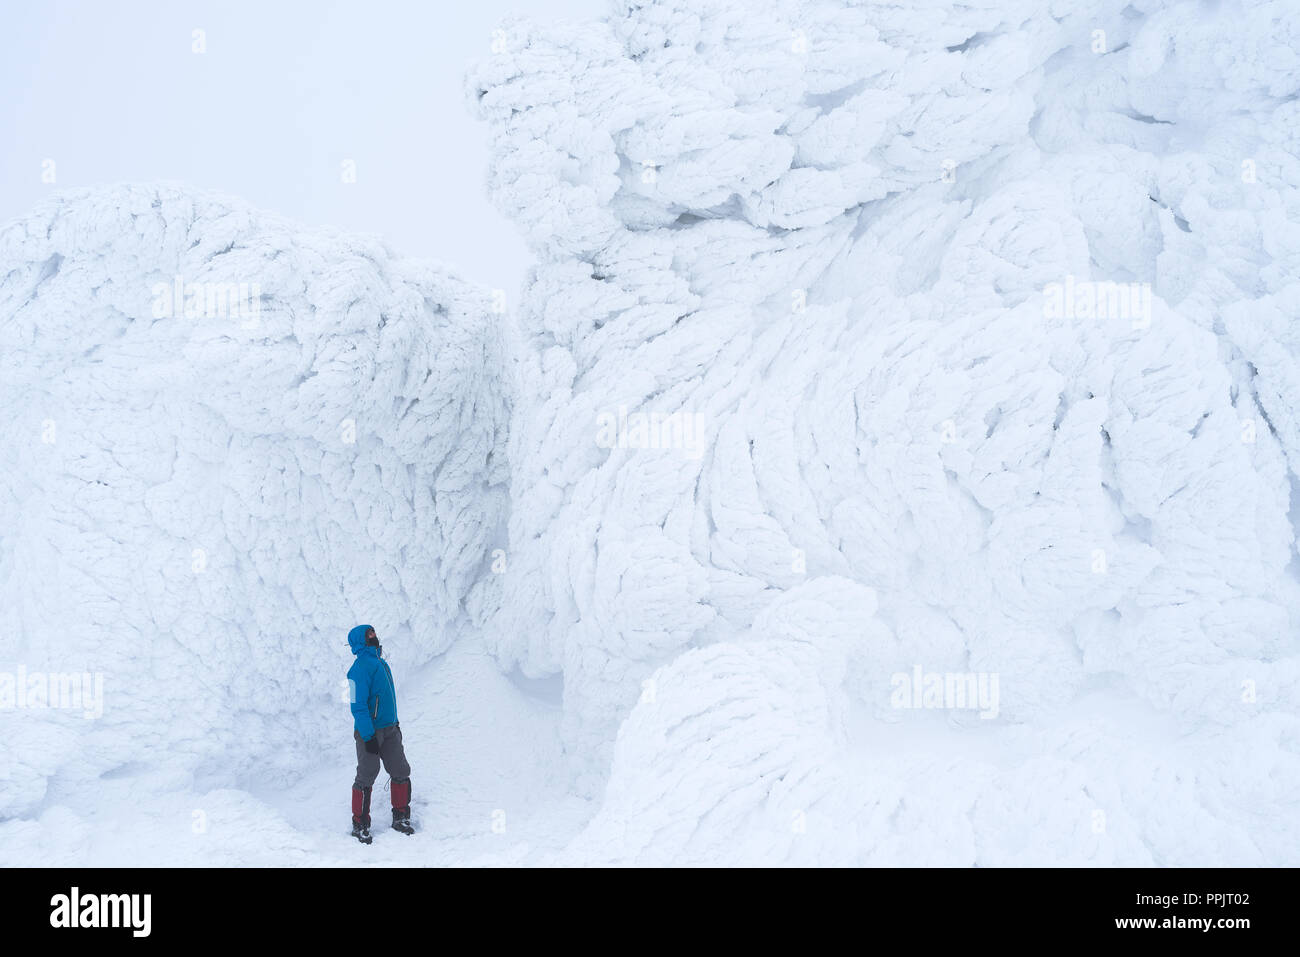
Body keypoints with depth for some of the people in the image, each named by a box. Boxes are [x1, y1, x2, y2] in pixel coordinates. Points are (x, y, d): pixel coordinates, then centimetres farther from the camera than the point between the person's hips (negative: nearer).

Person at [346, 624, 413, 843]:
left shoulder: (381, 662, 13)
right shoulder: (360, 667, -16)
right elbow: (358, 706, -19)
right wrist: (368, 736, -21)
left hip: (389, 729, 8)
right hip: (369, 731, -8)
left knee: (401, 773, 8)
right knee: (366, 777, -2)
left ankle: (401, 818, 20)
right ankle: (360, 825, 8)